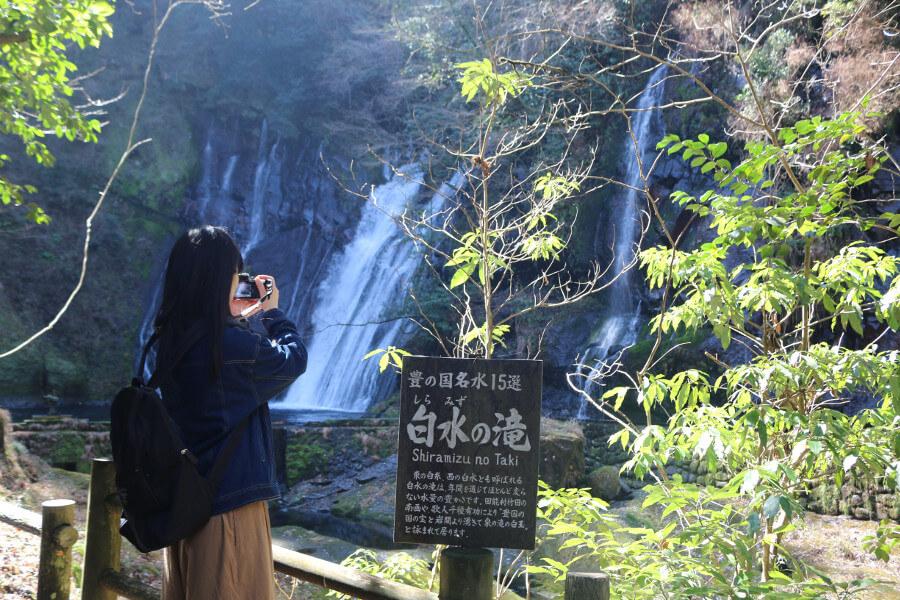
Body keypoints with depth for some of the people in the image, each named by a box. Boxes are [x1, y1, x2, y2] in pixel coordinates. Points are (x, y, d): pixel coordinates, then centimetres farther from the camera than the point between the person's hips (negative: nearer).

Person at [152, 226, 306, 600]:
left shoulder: (169, 340, 0)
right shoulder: (230, 343, -22)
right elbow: (294, 359, -5)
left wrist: (233, 317, 15)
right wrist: (271, 312, 8)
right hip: (230, 498, -8)